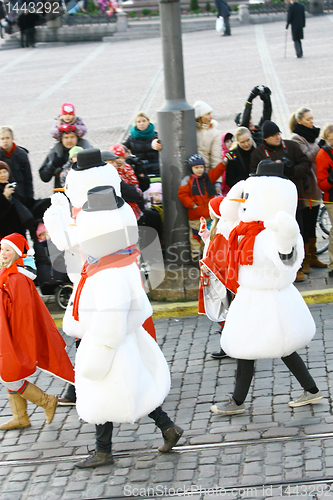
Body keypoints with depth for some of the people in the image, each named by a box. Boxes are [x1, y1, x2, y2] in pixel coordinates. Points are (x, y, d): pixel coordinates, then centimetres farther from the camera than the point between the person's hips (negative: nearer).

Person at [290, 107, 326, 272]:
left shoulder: (311, 136, 16)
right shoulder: (296, 139, -8)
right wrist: (319, 147, -31)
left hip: (315, 188, 8)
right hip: (304, 188, -8)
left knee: (312, 224, 13)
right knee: (305, 224, -5)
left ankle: (312, 258, 19)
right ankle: (304, 260, 0)